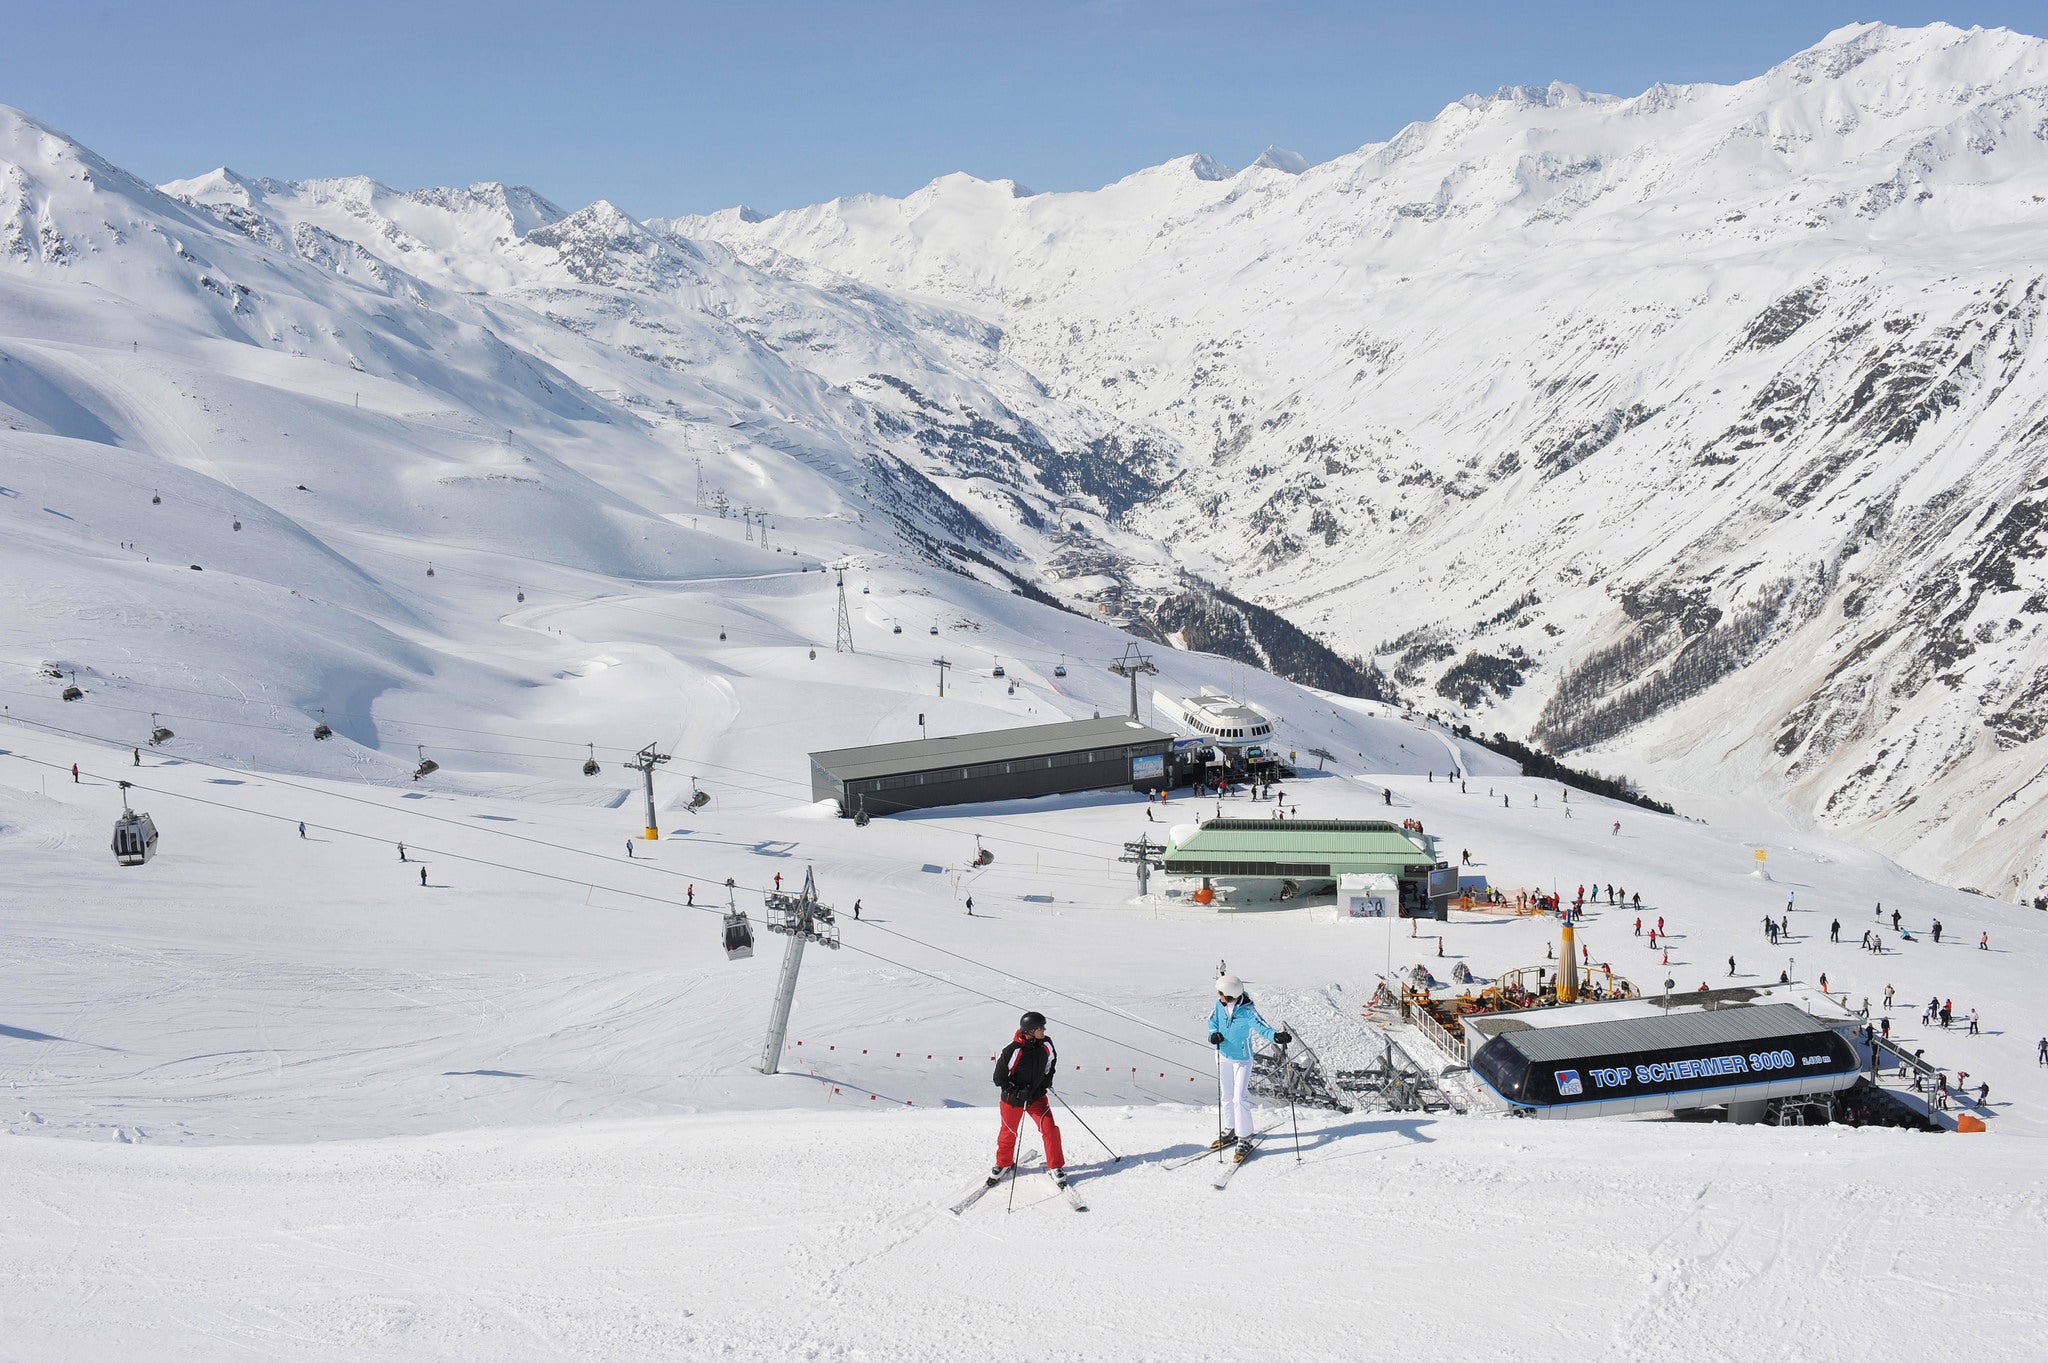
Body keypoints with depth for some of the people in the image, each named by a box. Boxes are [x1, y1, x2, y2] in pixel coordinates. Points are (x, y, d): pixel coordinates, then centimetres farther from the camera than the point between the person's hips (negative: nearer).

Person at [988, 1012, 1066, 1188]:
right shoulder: (1012, 1051, -28)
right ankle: (1003, 1164, 40)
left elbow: (1052, 1060, 13)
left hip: (1037, 1096, 3)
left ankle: (1055, 1167, 10)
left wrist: (1048, 1079, 4)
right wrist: (1018, 1093, -25)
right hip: (1013, 1099, -3)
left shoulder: (1046, 1045, -13)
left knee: (1050, 1130, -8)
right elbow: (999, 1079, -17)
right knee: (1008, 1133, 14)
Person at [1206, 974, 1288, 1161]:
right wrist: (1213, 1034, -16)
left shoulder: (1248, 1011, -25)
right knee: (1226, 1096, 17)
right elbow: (1212, 1021, 5)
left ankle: (1244, 1140, -2)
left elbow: (1261, 1026, -35)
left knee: (1240, 1098, -11)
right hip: (1223, 1055, 6)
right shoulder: (1220, 1004, -10)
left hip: (1242, 1058, -6)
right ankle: (1231, 1131, 35)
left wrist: (1276, 1036, -55)